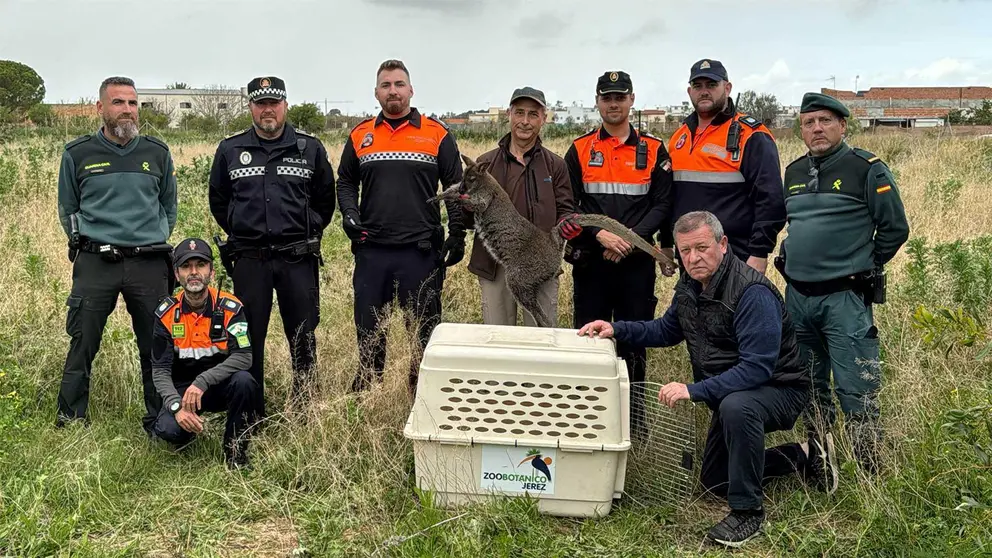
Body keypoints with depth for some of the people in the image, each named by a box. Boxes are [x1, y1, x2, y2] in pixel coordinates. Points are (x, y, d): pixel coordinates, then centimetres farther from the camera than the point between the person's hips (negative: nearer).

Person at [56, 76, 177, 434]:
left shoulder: (157, 153, 8)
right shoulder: (77, 154, 5)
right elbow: (67, 209, 14)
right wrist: (86, 245, 9)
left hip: (149, 264, 1)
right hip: (94, 263, -1)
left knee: (156, 347, 5)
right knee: (82, 345, 0)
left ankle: (159, 421, 17)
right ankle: (70, 420, 13)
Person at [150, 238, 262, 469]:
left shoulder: (229, 308, -13)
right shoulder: (166, 313, -9)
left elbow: (243, 357, -22)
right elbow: (160, 370, -10)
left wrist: (203, 381, -33)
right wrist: (176, 406, -27)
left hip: (222, 385, 0)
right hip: (182, 388, 1)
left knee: (244, 381, -35)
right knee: (169, 430, -29)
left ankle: (235, 454, -12)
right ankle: (189, 429, 13)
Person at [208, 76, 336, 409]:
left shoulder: (310, 149, 6)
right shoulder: (230, 150, 8)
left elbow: (325, 200, 14)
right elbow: (218, 201, 17)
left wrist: (307, 234, 8)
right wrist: (240, 232, 10)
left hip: (298, 259, 0)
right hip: (249, 260, 1)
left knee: (303, 337, 4)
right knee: (248, 337, 5)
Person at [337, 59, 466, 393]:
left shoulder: (437, 134, 1)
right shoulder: (360, 136, 8)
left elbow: (456, 187, 3)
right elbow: (345, 182, 17)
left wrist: (457, 234, -2)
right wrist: (349, 213, -1)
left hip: (421, 251, -2)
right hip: (371, 250, 3)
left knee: (424, 328, 5)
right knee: (368, 328, 11)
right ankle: (364, 393, 26)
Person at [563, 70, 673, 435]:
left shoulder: (654, 150, 6)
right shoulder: (579, 150, 6)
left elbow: (662, 204, 1)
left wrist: (631, 238, -14)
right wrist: (600, 235, -14)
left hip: (636, 261, 0)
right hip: (590, 261, 0)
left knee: (634, 342, 5)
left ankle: (635, 425, 15)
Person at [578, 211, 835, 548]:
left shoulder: (753, 292, -30)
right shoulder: (689, 286, -3)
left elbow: (757, 368, -36)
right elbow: (666, 330, 13)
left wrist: (694, 390, -40)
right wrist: (617, 329, -2)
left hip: (778, 390, -9)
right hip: (728, 393, 9)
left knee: (735, 407, -42)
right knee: (712, 481, 18)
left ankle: (748, 511, -23)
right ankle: (803, 456, 30)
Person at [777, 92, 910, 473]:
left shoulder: (867, 169, -7)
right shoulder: (794, 172, 11)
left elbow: (895, 228, -5)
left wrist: (862, 268, -1)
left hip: (844, 298, -6)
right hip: (798, 296, 7)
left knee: (856, 391, -8)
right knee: (810, 387, 15)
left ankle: (871, 474, 1)